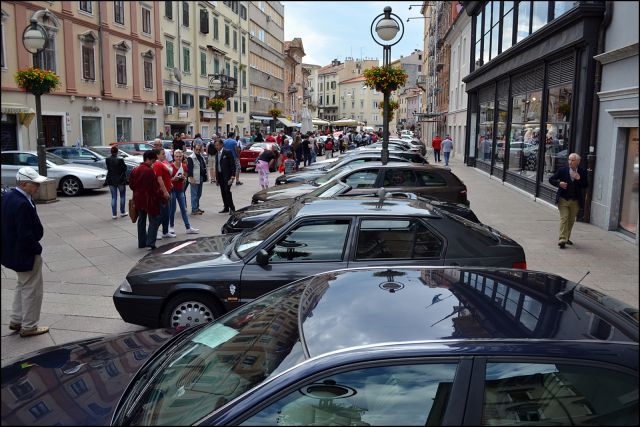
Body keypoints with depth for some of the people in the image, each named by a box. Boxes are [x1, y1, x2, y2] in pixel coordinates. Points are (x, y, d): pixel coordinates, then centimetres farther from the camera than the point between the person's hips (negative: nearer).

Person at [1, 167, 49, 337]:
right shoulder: (22, 204, -28)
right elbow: (26, 235, -28)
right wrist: (37, 249, -12)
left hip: (14, 251, 10)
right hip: (26, 253, -10)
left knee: (23, 286, 25)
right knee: (32, 290, 5)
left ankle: (16, 320, 35)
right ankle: (29, 327, 17)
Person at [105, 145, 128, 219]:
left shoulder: (107, 160, -7)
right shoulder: (120, 160, -18)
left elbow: (108, 168, 6)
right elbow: (124, 169, -10)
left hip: (111, 180, 3)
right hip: (120, 180, -3)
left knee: (113, 197, 9)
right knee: (122, 196, 15)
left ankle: (114, 214, 8)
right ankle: (122, 212, 20)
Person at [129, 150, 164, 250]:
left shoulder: (135, 170, 6)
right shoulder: (149, 171, -18)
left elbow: (131, 185, 13)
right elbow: (155, 187, -17)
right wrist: (161, 197, -7)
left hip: (138, 199, 8)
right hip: (149, 199, -8)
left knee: (141, 220, 16)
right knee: (154, 220, 0)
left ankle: (142, 243, 21)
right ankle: (150, 242, -8)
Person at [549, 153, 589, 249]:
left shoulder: (582, 172, 1)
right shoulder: (562, 170, -2)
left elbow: (586, 185, -3)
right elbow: (551, 179, 2)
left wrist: (579, 179, -19)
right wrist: (559, 183, -16)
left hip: (575, 201, 2)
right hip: (563, 199, -2)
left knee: (571, 220, 14)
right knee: (564, 218, -10)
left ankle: (566, 238, 29)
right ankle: (562, 240, -11)